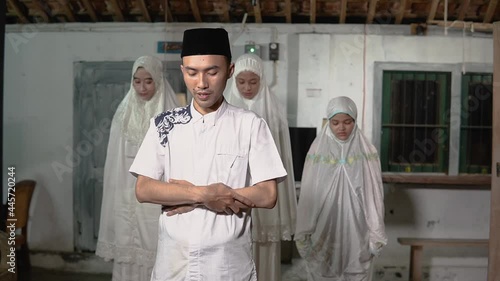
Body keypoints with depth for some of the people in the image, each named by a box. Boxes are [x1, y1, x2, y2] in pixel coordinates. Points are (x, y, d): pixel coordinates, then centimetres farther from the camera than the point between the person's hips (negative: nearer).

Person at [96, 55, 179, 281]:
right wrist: (117, 198, 8)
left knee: (157, 254, -1)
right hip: (127, 199, 3)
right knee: (127, 253, 7)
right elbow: (115, 163, 10)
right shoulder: (123, 114, 7)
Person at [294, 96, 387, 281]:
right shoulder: (318, 150, -2)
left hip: (356, 230, 0)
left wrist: (376, 233, -1)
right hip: (324, 229, 0)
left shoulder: (366, 152, -1)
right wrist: (303, 232, -1)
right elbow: (307, 194, -1)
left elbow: (374, 194, 0)